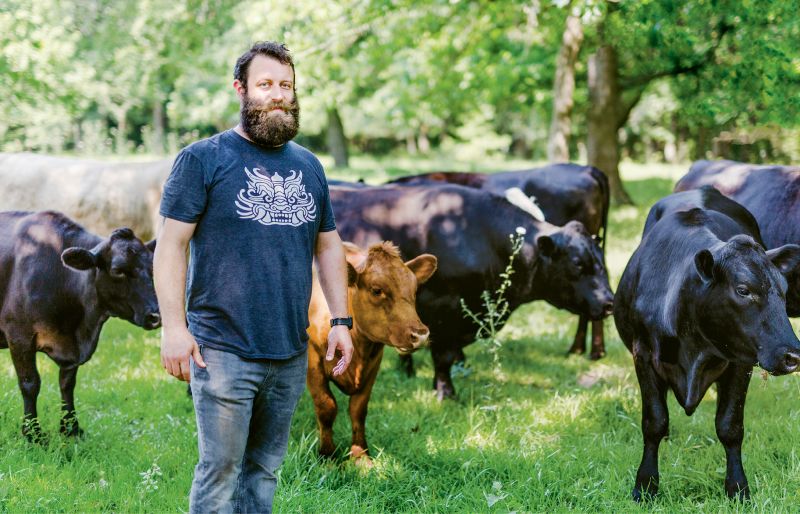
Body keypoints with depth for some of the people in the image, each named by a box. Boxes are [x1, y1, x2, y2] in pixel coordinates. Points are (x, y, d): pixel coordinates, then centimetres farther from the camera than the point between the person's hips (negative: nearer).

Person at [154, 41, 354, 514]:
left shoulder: (309, 167, 13)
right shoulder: (203, 159, -3)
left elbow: (328, 246, 19)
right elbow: (171, 243, -7)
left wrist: (341, 321, 11)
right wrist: (174, 327, -14)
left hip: (291, 354, 5)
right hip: (223, 351, -5)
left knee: (265, 467, 12)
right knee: (221, 471, -3)